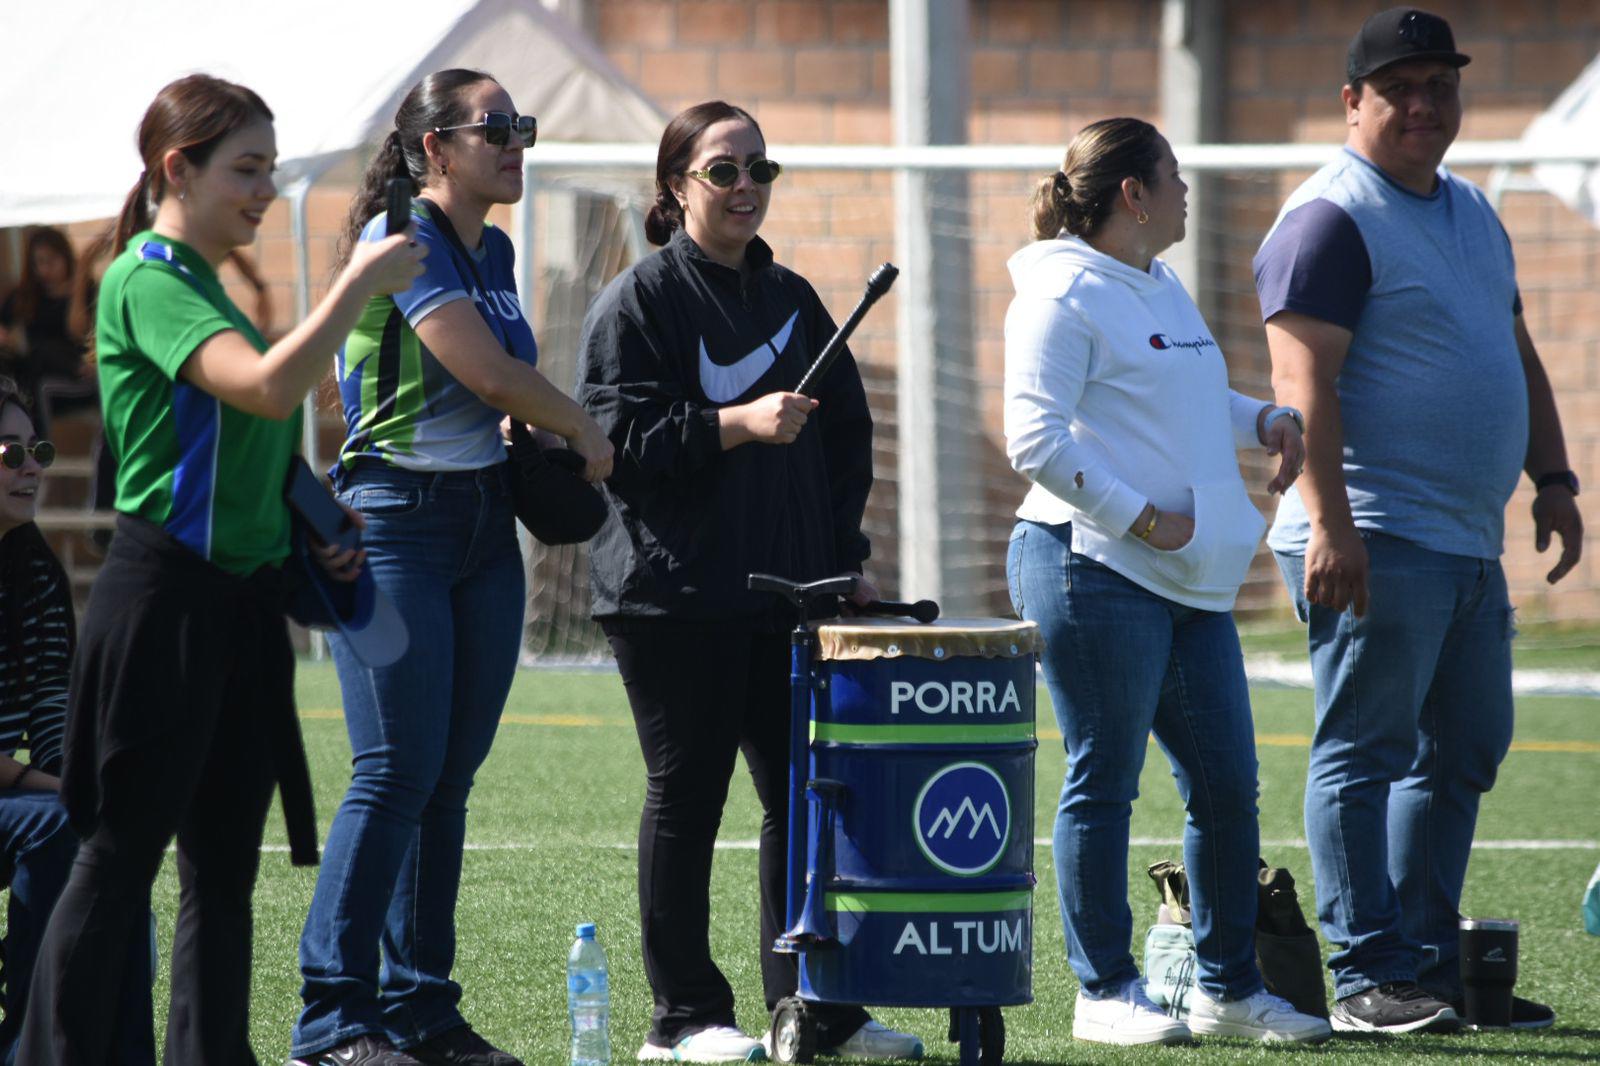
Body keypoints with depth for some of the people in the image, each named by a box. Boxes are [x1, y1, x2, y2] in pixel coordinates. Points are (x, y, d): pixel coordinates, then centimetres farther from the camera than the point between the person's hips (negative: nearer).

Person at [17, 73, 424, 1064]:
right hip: (167, 599, -9)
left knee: (225, 860, 10)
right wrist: (362, 283, -22)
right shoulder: (146, 282, -11)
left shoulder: (206, 286, 17)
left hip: (239, 601, 9)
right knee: (121, 854, -8)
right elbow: (268, 387, -26)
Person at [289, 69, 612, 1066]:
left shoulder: (493, 251, 13)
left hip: (485, 518, 8)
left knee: (451, 776, 8)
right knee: (399, 773, -10)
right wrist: (582, 426, -4)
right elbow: (490, 375, -20)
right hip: (397, 522, -8)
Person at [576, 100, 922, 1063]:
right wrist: (737, 425, -21)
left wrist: (845, 558, 13)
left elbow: (846, 432, 21)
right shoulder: (640, 299, -3)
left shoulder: (791, 299, 16)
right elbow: (620, 434, -12)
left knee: (804, 793, 4)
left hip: (786, 590, 6)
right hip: (676, 596, -6)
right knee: (687, 794, -1)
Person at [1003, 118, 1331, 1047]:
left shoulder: (1164, 290, 17)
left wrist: (1262, 420, 11)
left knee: (1227, 784, 9)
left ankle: (1231, 987, 18)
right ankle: (1104, 992, 6)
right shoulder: (1065, 297, -11)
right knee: (1103, 782, -1)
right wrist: (1140, 517, -17)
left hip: (1189, 583, 9)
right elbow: (1036, 439, -18)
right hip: (1094, 567, -9)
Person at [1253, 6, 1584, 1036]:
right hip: (1377, 543, -9)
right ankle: (1369, 978, -7)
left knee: (1463, 755, 11)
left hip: (1470, 544, 9)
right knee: (1365, 755, -7)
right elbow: (1305, 381, -17)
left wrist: (1553, 477, 14)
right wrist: (1328, 521, -24)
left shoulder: (1473, 214, 19)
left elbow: (1519, 357, 27)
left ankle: (1431, 963, 17)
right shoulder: (1331, 218, -8)